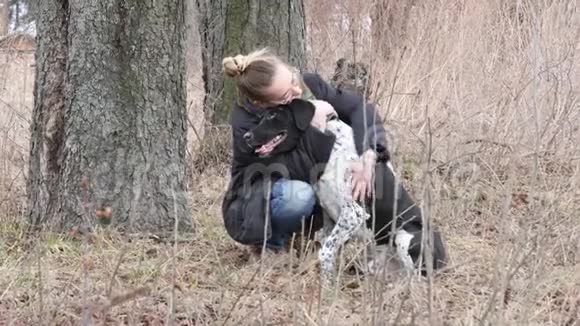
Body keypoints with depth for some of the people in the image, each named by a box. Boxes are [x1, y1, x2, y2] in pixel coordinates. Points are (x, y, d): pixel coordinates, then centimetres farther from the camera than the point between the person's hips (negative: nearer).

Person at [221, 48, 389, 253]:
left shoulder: (309, 84, -15)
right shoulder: (246, 126, -30)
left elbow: (358, 108, -19)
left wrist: (367, 155, -36)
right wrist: (313, 126, -35)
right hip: (253, 208, -6)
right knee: (299, 195, -38)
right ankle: (273, 240, -7)